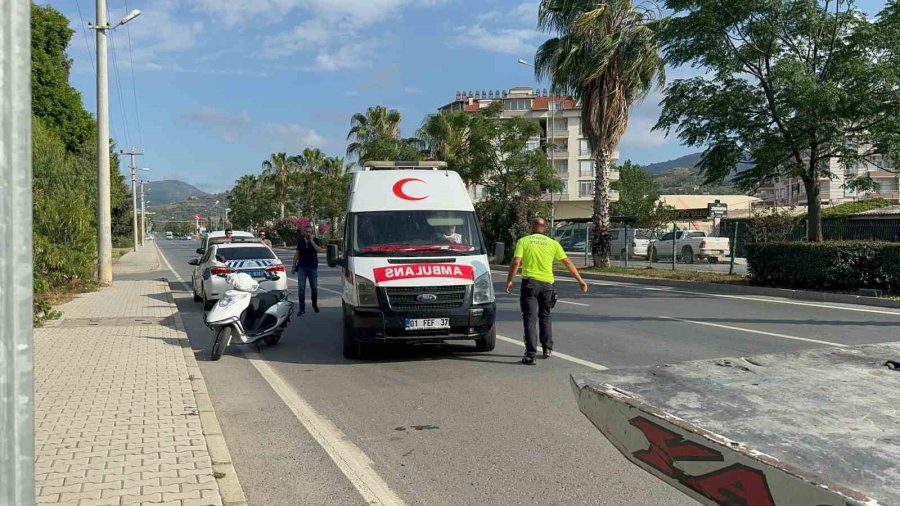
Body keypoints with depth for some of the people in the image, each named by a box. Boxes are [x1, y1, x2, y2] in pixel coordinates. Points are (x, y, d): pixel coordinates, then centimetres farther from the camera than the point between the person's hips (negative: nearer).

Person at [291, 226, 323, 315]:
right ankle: (302, 308, -3)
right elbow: (297, 254, 13)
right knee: (301, 288, -5)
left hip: (313, 267, -1)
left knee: (314, 288, 7)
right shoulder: (301, 241, 8)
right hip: (302, 267, 1)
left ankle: (315, 305, 28)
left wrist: (312, 241, -16)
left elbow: (319, 250, -17)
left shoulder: (316, 240, 0)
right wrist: (294, 266, 11)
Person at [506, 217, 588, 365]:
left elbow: (516, 262, -9)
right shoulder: (553, 243, 9)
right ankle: (547, 349, 23)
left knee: (530, 318, -3)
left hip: (530, 282, -3)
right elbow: (567, 262, 10)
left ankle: (530, 353, -10)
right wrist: (580, 280, 15)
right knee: (545, 316, 21)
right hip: (547, 284, 3)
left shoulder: (523, 241, 2)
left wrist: (509, 281, -2)